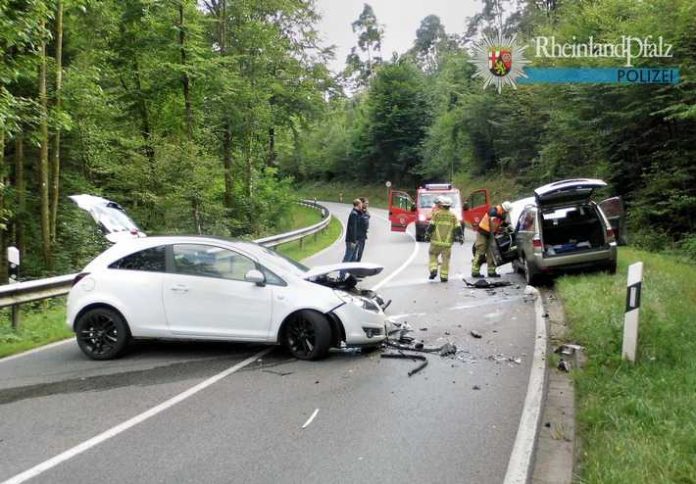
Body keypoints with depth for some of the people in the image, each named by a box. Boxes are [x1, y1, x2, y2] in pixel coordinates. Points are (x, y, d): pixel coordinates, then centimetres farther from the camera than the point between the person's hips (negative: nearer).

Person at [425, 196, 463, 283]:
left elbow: (431, 226, -5)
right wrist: (461, 237, 8)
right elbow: (458, 228, 2)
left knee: (433, 255, 16)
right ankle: (444, 277, 5)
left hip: (436, 241, -1)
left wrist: (427, 235, 5)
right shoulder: (453, 216, 5)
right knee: (446, 259, 7)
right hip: (448, 242, 2)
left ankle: (433, 270, 0)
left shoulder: (436, 214, -3)